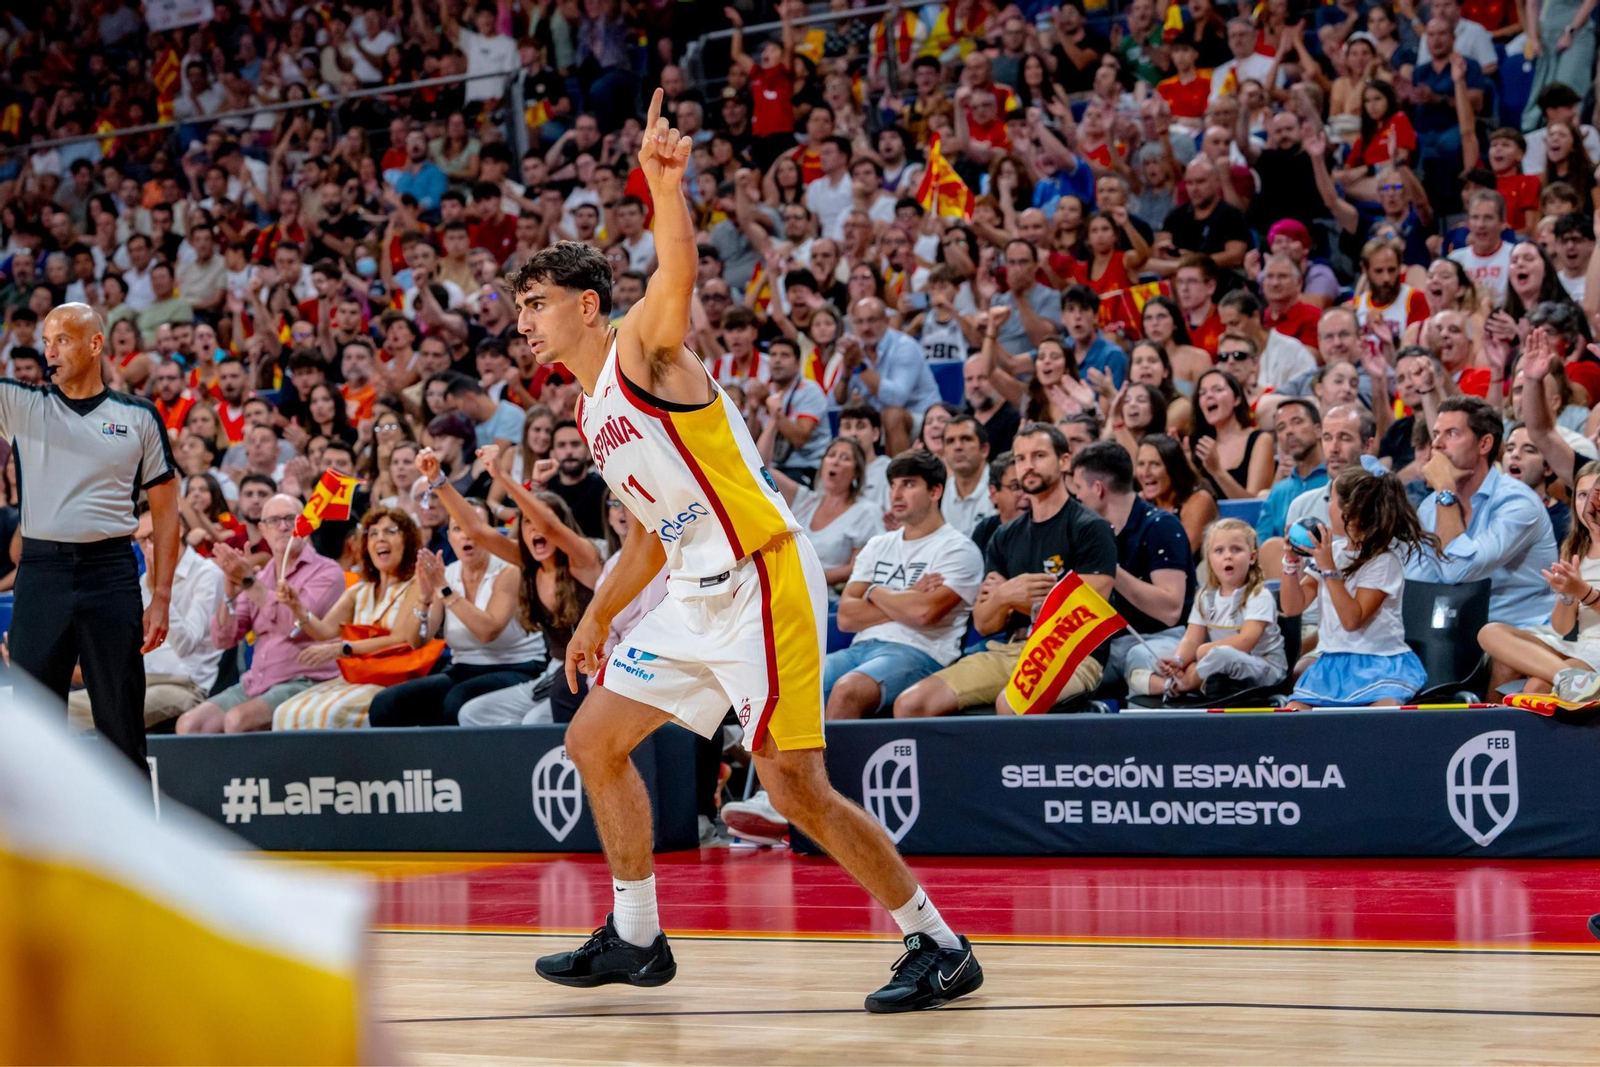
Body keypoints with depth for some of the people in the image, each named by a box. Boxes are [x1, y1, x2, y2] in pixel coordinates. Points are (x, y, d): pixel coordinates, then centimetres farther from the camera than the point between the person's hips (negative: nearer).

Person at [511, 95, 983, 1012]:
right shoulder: (594, 411, 19)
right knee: (594, 740, 13)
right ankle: (635, 938, 25)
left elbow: (680, 275, -29)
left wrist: (664, 183, -45)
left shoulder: (643, 350, -6)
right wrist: (597, 620, 31)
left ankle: (939, 946, -3)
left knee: (797, 790, -13)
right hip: (697, 599, 10)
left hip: (763, 584, -10)